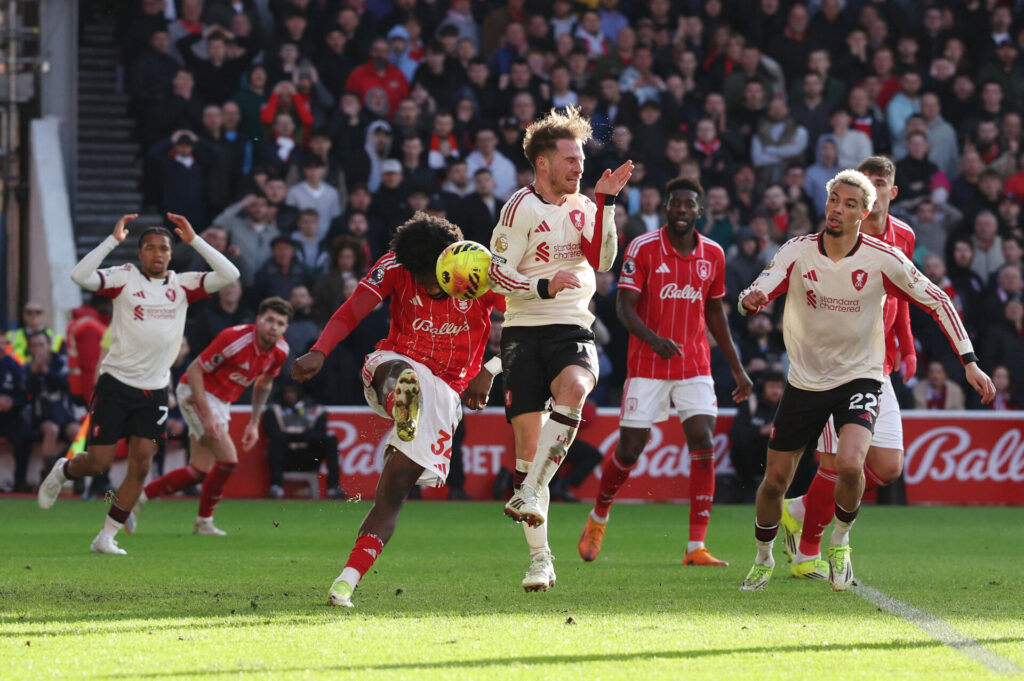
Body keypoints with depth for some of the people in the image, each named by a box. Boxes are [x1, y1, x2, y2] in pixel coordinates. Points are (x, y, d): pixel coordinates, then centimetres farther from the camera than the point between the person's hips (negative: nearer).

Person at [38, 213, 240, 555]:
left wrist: (194, 240, -9)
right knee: (98, 461, -2)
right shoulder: (124, 278, -5)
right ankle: (62, 472, 34)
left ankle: (107, 537, 4)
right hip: (116, 383, -3)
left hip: (154, 391, 3)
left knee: (141, 466, -6)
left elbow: (228, 275, -5)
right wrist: (113, 240, -22)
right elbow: (80, 276, -21)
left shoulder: (182, 284, 4)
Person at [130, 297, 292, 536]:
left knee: (199, 472, 7)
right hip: (196, 394, -8)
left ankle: (138, 498, 19)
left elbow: (264, 383, 16)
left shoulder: (280, 351, -5)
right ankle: (204, 521, 1)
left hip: (222, 403, 8)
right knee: (228, 459, -16)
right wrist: (206, 415, -27)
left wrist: (254, 423, 12)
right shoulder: (235, 339, -27)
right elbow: (194, 371, -22)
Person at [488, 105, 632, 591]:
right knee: (528, 443, -5)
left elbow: (601, 260, -2)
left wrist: (605, 202, -9)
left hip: (573, 332, 3)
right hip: (525, 334, -3)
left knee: (573, 389, -33)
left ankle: (529, 494, -30)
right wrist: (545, 286, -20)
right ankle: (539, 558, 4)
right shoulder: (521, 209, -2)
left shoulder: (581, 206, 13)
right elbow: (497, 277, -6)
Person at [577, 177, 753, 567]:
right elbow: (623, 306, -12)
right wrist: (654, 339, -30)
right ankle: (598, 518, 30)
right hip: (647, 368, -3)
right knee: (629, 451, 1)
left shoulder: (713, 254, 5)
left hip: (695, 368, 3)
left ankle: (697, 547, -13)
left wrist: (737, 369, 17)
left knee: (703, 445, -13)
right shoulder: (643, 249, -8)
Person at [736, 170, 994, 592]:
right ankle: (763, 557, 32)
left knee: (850, 465, -27)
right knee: (774, 481, 4)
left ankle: (840, 542, 2)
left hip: (859, 378, -2)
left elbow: (937, 302, -3)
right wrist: (752, 300, -44)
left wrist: (969, 362, -7)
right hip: (805, 380, 2)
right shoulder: (797, 252, -10)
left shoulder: (883, 259, -13)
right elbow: (754, 296, -18)